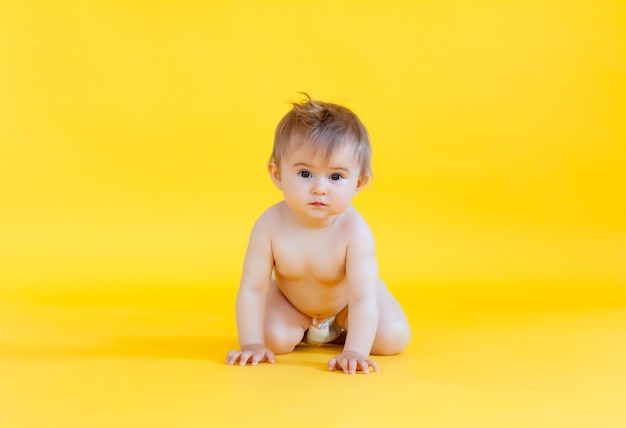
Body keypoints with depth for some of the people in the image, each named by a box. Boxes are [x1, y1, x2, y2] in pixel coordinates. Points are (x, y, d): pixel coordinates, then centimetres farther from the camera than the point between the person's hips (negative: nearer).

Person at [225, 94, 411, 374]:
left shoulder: (354, 231, -38)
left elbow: (363, 298, -41)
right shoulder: (270, 226, -33)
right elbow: (253, 289, -27)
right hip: (290, 300, 1)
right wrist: (252, 344, -33)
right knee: (275, 339, -23)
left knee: (394, 338, -16)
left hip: (345, 301, 0)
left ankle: (339, 332, 15)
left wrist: (355, 352, -51)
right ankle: (303, 330, 14)